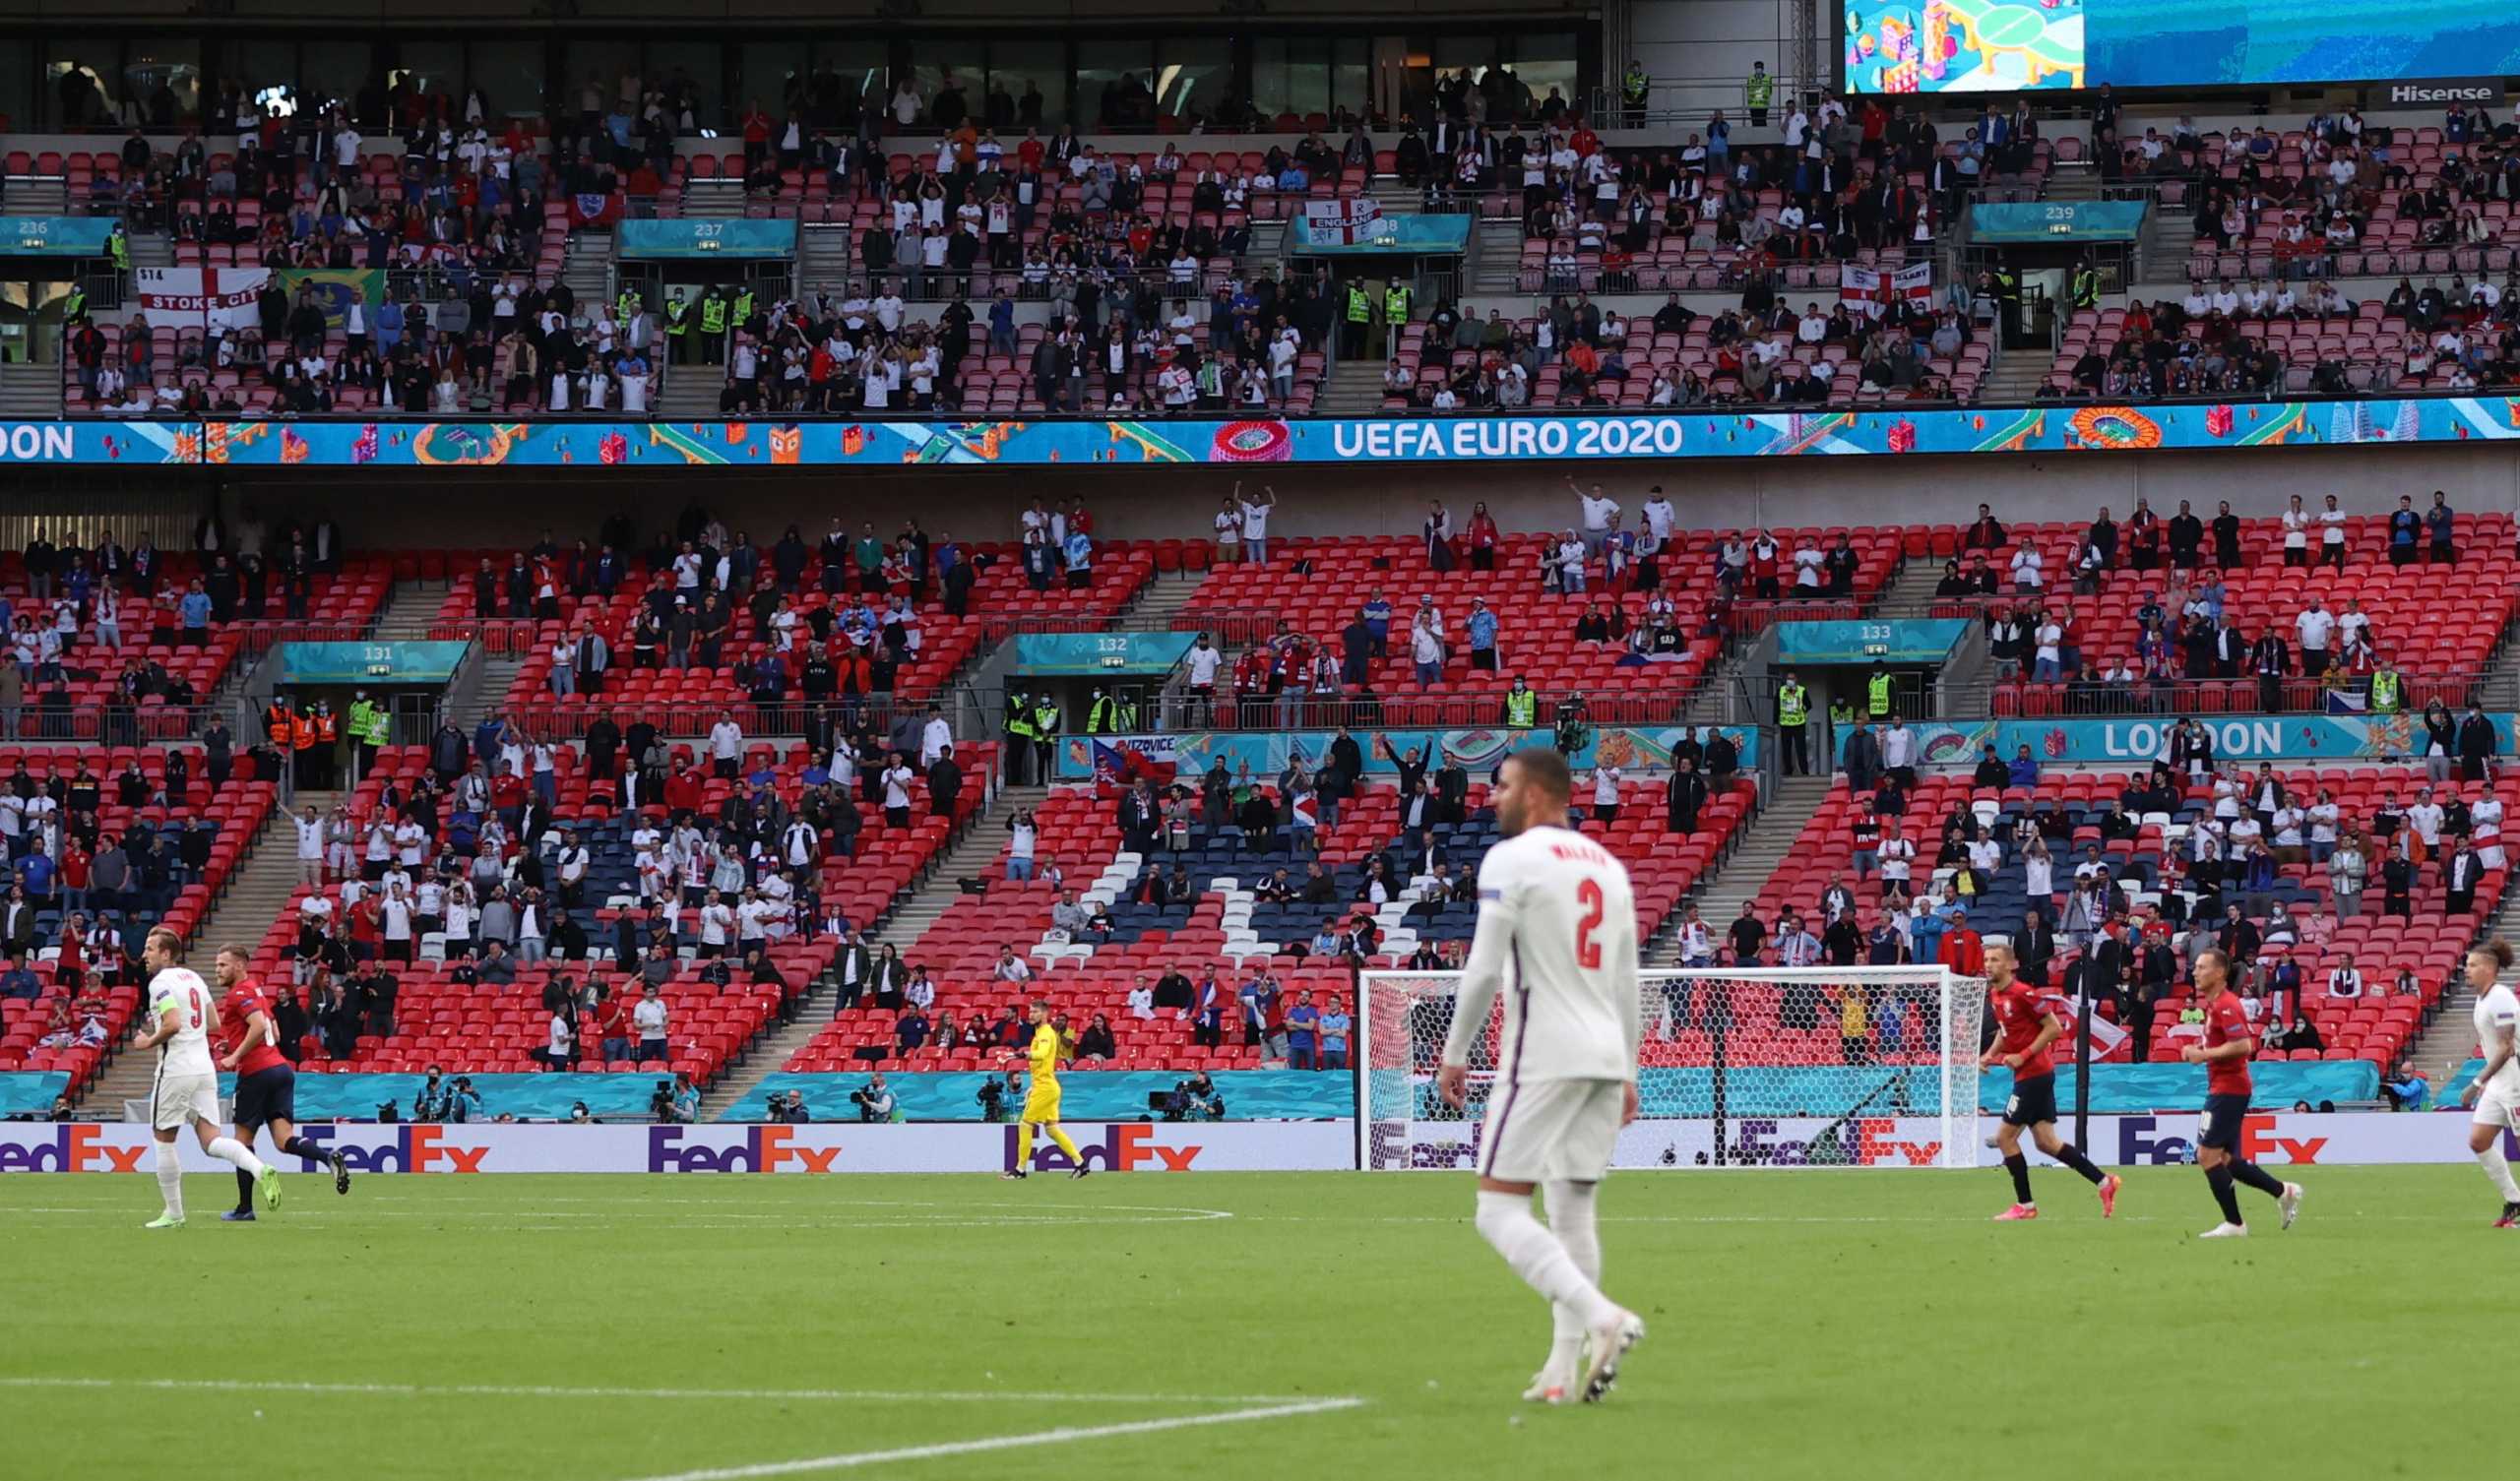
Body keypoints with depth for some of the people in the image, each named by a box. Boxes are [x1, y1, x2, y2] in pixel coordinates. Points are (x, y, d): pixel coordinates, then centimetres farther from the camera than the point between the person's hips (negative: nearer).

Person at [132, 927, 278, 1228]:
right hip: (204, 1067, 7)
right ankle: (260, 1170, -21)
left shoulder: (161, 982, -11)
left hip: (176, 1068, -7)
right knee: (210, 1141, 3)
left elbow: (173, 1025, -23)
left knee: (164, 1139, 7)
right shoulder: (193, 978, 15)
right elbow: (214, 1024, 19)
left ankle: (173, 1213, 11)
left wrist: (149, 1042, -6)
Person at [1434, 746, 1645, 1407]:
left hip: (1543, 1056, -8)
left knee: (1501, 1210, -8)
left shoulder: (1512, 859, -7)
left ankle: (1602, 1317, -25)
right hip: (1606, 1057, 8)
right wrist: (1628, 1073, 24)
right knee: (1572, 1210, 12)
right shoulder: (1608, 865, 16)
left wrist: (1455, 1053, 0)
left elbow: (1485, 969, -10)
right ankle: (1564, 1366, 7)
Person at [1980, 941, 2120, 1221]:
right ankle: (2103, 1182, 16)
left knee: (2005, 1137, -5)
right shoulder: (1994, 995, 10)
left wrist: (2023, 1055, -19)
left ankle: (2025, 1205, 4)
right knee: (2046, 1142, 9)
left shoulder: (2023, 993, -17)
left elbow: (2054, 1028, -16)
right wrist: (1991, 1054, 8)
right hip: (2034, 1074, 9)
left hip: (2033, 1074, -9)